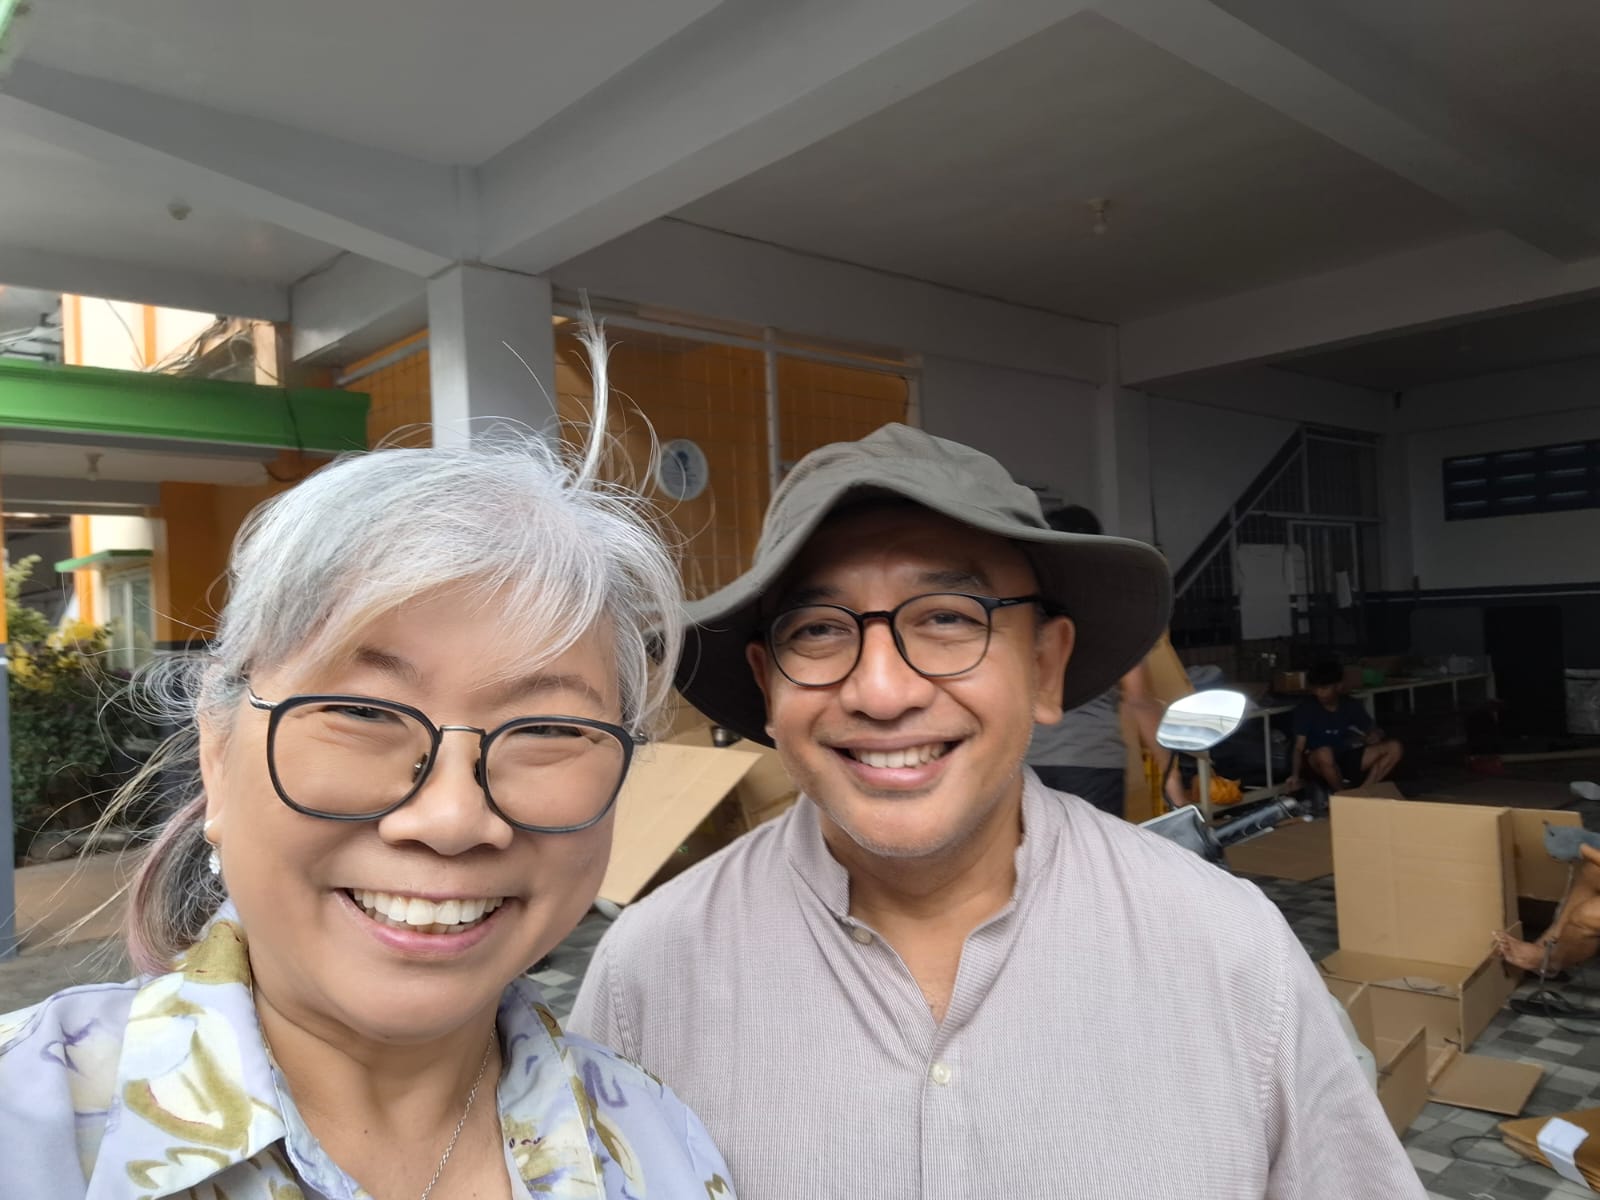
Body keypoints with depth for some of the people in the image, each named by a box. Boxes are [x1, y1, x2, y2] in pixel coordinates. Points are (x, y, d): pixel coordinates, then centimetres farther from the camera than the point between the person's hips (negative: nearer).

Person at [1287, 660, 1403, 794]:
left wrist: (1375, 735, -21)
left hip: (1347, 759, 4)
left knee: (1394, 748, -14)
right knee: (1324, 753, -40)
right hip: (1321, 765, -4)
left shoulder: (1351, 706, 0)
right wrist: (1295, 775, -29)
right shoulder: (1307, 708, -11)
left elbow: (1372, 731, 4)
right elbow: (1299, 747, -14)